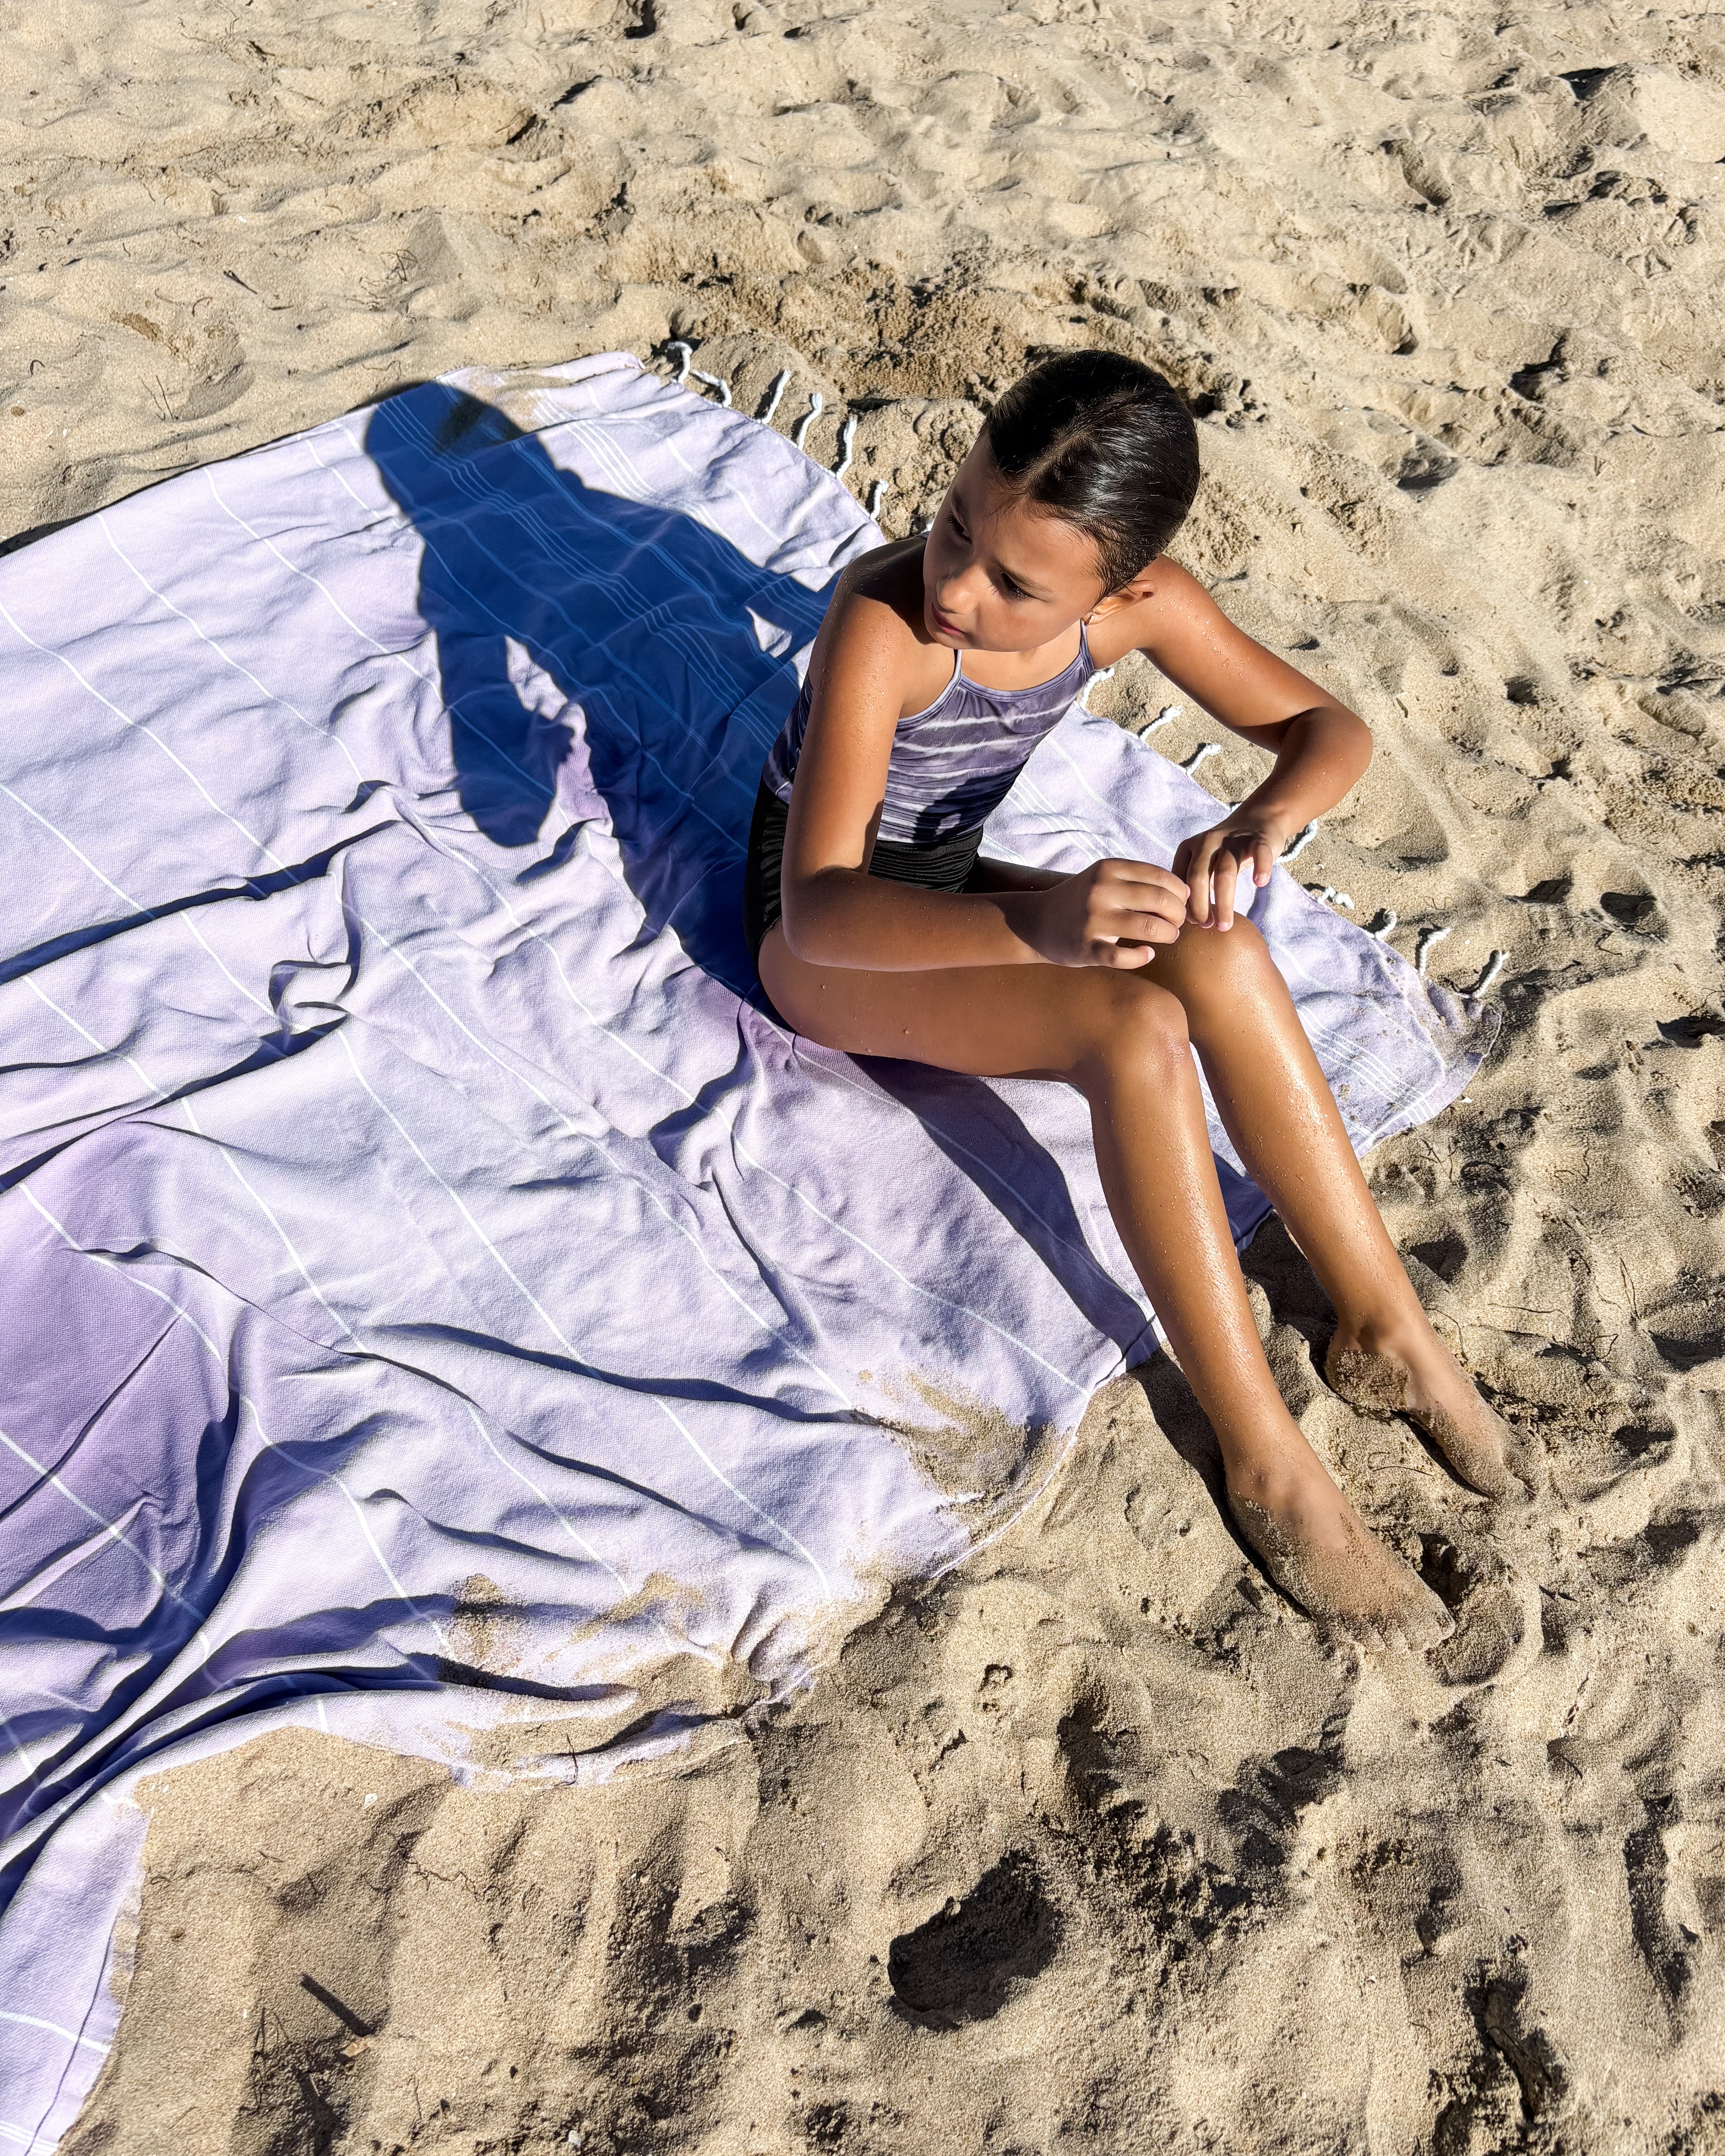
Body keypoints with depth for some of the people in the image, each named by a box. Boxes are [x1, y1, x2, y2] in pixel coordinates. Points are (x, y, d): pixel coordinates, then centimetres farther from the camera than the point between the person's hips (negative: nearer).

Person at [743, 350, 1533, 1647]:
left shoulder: (1137, 606, -15)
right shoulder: (883, 627, -31)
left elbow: (1330, 729, -5)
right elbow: (820, 907, -38)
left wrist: (1266, 819, -30)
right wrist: (1036, 923, -55)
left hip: (948, 892, 5)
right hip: (828, 938, -5)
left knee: (1220, 957, -26)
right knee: (1134, 1033, -31)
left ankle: (1387, 1335, -12)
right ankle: (1266, 1463, -20)